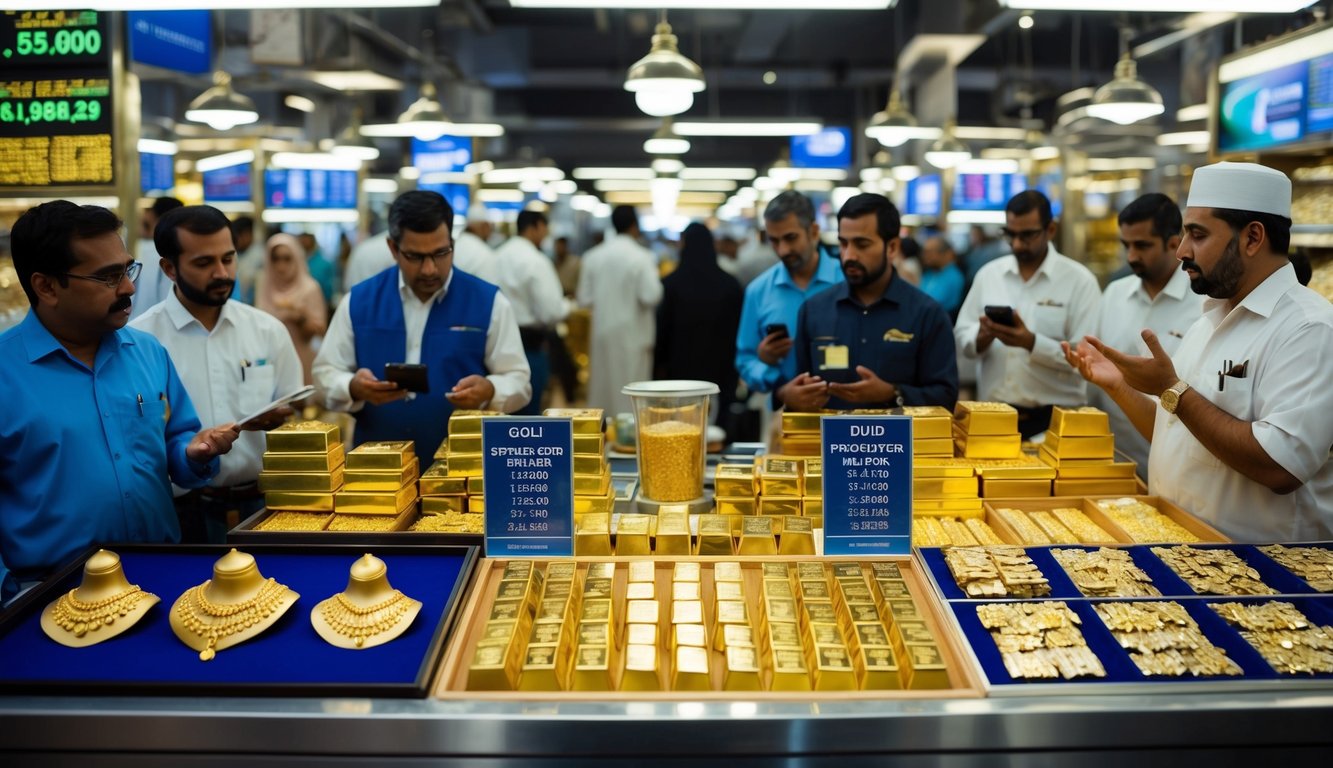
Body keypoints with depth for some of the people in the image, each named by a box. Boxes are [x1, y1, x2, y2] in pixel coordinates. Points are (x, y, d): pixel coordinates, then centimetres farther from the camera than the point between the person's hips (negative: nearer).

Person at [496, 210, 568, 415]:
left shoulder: (499, 256, 6)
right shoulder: (535, 260, -15)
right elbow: (552, 312, -19)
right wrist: (565, 307, 1)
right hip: (529, 344, -7)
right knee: (529, 412, 2)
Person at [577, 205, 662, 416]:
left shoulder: (592, 256, 0)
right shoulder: (642, 257, -13)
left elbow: (585, 298, 1)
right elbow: (651, 296, -17)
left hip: (602, 331, 4)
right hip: (632, 334, -4)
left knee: (601, 389, 13)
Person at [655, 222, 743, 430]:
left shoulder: (672, 283, -6)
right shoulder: (730, 285, 0)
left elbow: (662, 331, -1)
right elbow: (739, 330, 7)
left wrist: (659, 366, 11)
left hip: (682, 368, -1)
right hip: (721, 372, 2)